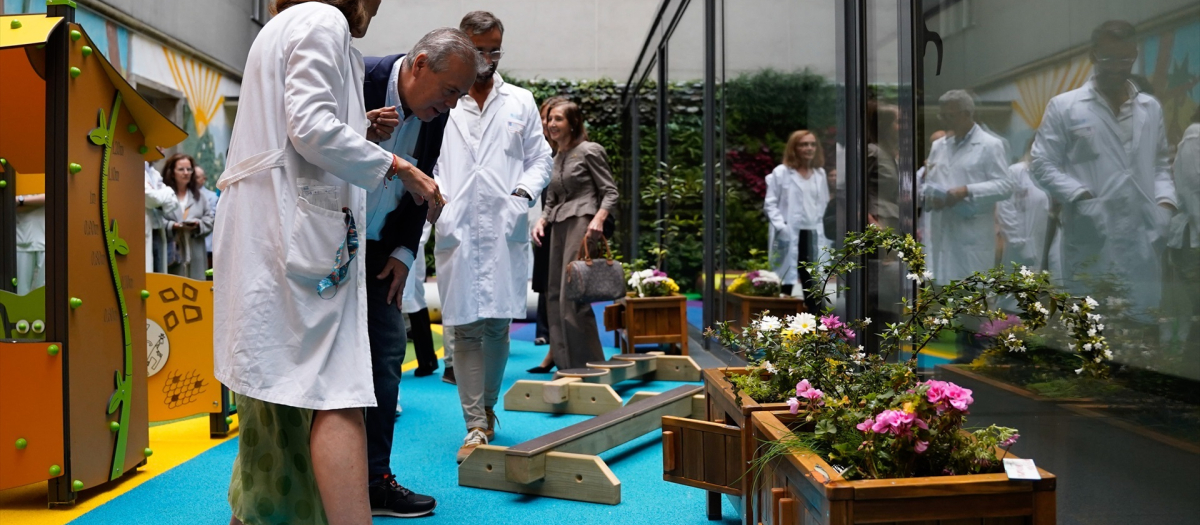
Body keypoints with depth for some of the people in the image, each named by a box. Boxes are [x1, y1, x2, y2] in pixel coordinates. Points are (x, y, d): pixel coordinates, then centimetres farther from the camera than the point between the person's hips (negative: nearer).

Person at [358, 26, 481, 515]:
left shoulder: (435, 116, 0)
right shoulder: (356, 80, -19)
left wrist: (404, 253, 1)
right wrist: (361, 135, -31)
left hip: (377, 249, 6)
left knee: (386, 354, 4)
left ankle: (375, 481, 14)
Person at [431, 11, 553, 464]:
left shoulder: (521, 102, 15)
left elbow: (540, 159, 14)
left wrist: (525, 190, -5)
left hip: (506, 231, 1)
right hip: (457, 231, -1)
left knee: (498, 326, 5)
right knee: (465, 330, -2)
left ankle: (487, 407, 26)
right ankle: (477, 427, 4)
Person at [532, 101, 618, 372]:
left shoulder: (589, 151, -1)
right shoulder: (556, 159, 20)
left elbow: (610, 191, -5)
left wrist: (599, 219, -21)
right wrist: (542, 221, 4)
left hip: (582, 223, -8)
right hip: (559, 227, 8)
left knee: (573, 295, -14)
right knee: (555, 295, 6)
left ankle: (587, 364, -6)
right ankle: (565, 361, 14)